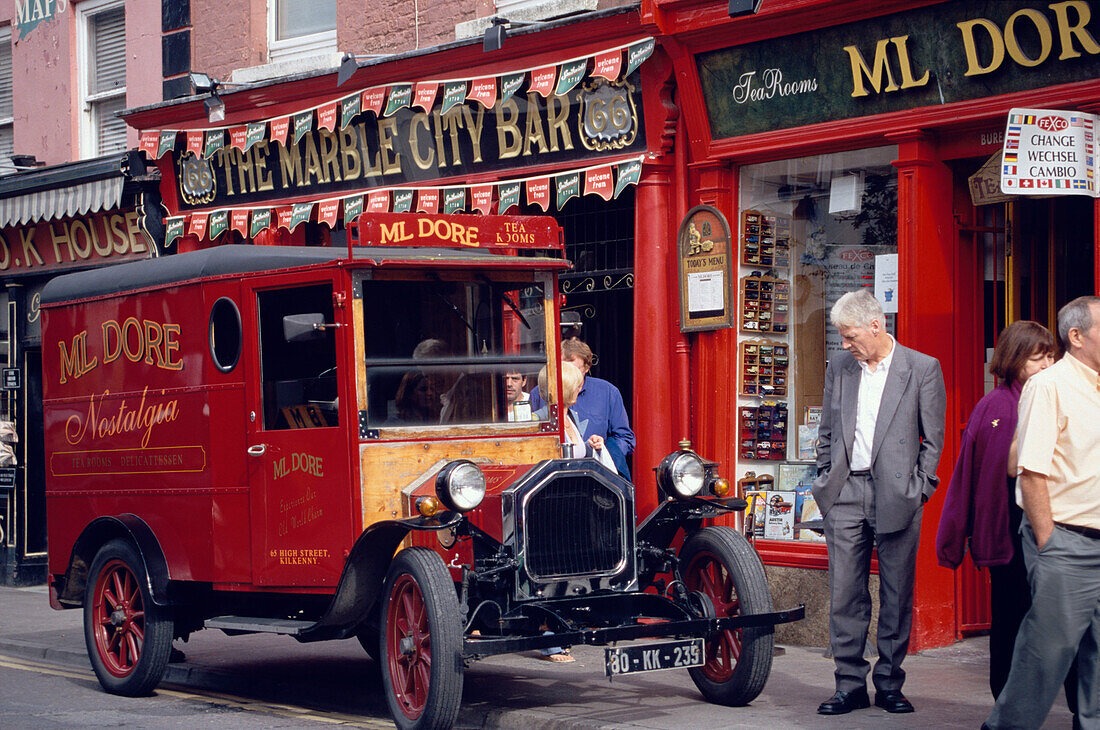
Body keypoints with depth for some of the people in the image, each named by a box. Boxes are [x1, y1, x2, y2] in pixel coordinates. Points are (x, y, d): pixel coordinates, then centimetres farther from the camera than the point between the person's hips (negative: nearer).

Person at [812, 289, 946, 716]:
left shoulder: (922, 369, -1)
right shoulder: (839, 367, 11)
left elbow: (933, 438, 1)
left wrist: (918, 489, -3)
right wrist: (825, 480, 10)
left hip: (896, 496, -3)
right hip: (845, 494, 3)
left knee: (897, 596, 3)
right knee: (844, 592, 0)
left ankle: (889, 684, 12)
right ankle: (850, 685, 6)